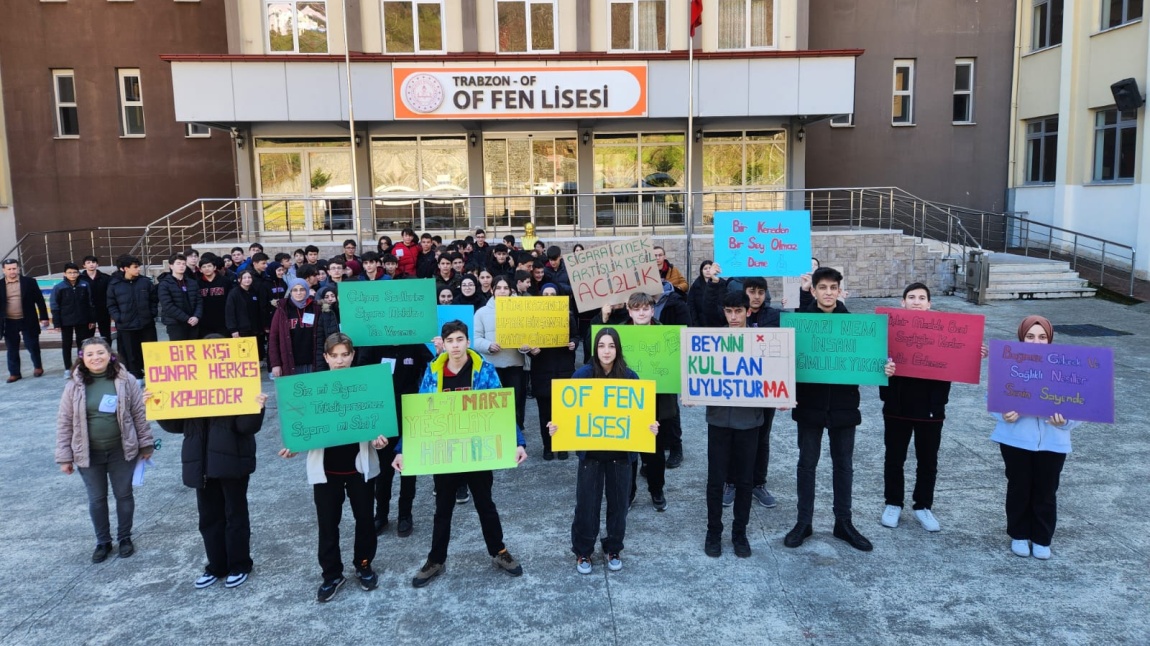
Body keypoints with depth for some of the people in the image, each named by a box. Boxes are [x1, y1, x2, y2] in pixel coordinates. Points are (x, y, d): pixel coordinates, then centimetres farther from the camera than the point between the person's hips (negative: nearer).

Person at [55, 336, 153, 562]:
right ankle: (102, 542, 30)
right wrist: (65, 457, -1)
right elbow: (64, 423, -1)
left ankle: (124, 538, 30)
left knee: (124, 494, 12)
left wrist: (145, 444, 1)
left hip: (121, 450, -1)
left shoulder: (126, 380, -6)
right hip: (89, 453, 1)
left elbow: (139, 414, 0)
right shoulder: (74, 385, -5)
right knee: (96, 499, 13)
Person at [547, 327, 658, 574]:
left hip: (621, 451, 2)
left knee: (618, 502, 13)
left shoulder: (629, 376, -4)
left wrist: (651, 427, -19)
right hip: (590, 450, -1)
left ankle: (613, 549, 32)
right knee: (587, 503, 5)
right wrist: (556, 425, -23)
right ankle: (582, 552, 24)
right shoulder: (582, 374, -8)